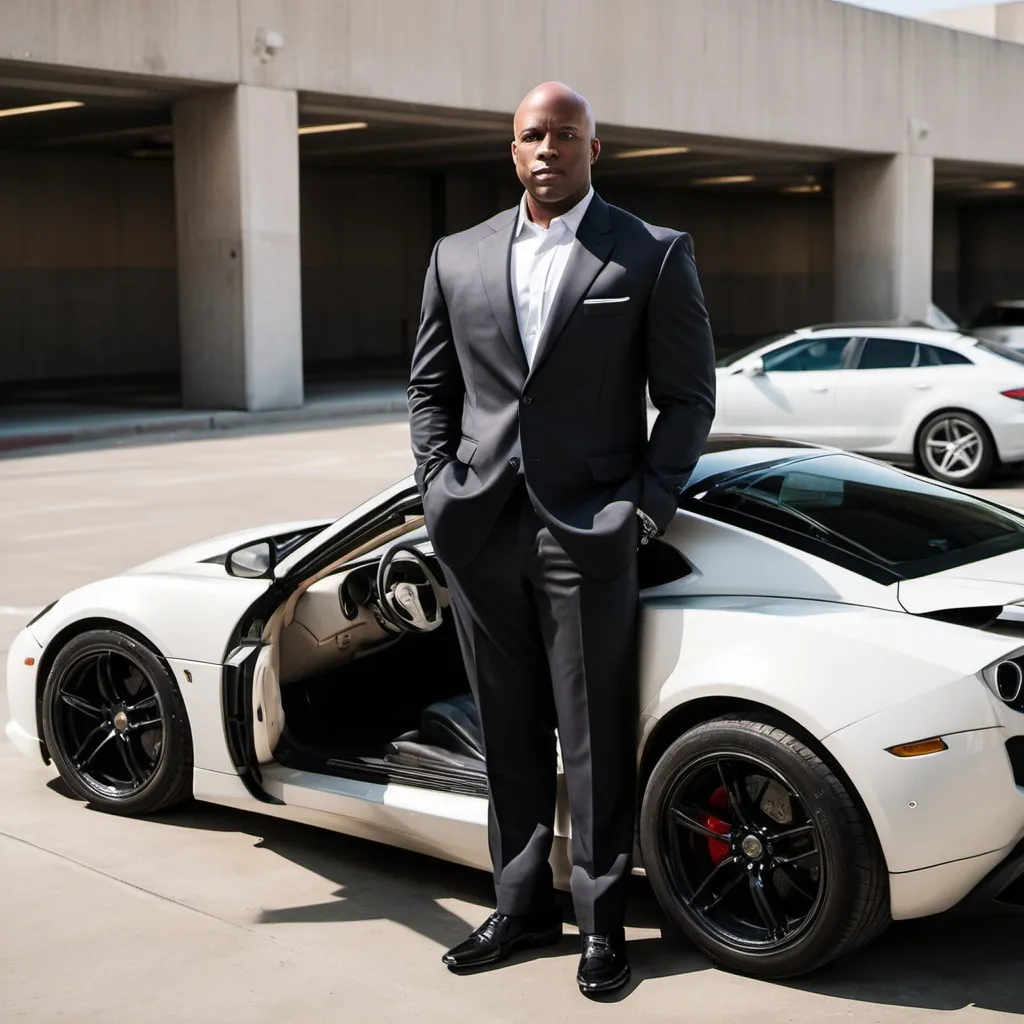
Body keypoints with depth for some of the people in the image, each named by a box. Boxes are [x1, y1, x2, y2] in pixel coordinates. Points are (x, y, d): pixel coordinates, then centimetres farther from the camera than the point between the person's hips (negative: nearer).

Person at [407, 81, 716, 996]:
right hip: (480, 534, 4)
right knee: (510, 734, 14)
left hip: (588, 534, -4)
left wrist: (645, 510, -8)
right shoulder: (458, 258, 11)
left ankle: (602, 921, 17)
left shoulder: (654, 255, 1)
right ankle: (522, 905, 27)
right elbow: (429, 387, 17)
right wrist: (441, 488, 4)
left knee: (595, 742, 3)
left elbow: (688, 396, 0)